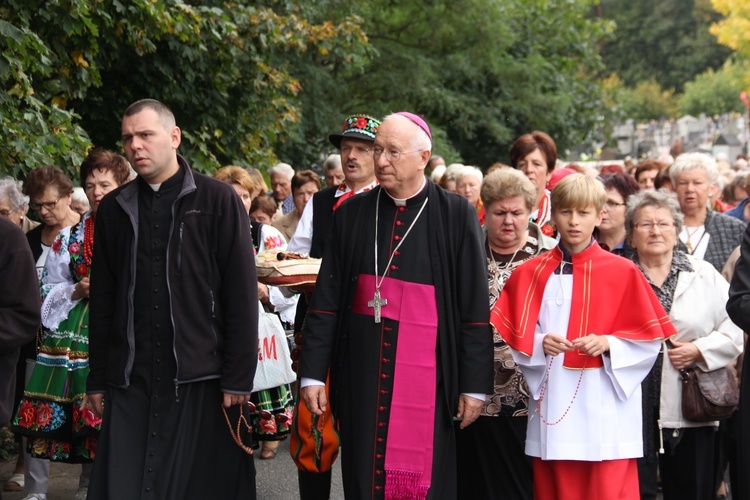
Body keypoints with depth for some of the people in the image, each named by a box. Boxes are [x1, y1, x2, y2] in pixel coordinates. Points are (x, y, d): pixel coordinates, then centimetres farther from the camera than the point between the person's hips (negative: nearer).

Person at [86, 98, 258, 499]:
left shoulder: (218, 200, -1)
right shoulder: (113, 209, 11)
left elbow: (241, 294, -4)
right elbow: (101, 301, 13)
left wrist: (238, 378, -8)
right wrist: (97, 380, 10)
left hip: (202, 381, -3)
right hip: (131, 382, 3)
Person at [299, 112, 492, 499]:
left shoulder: (457, 215, -1)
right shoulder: (351, 213, 7)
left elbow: (475, 308, -1)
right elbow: (325, 301, 7)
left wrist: (474, 385, -4)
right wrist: (312, 373, 2)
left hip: (426, 376, -2)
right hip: (361, 376, 3)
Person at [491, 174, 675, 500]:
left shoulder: (623, 273, 1)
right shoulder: (530, 274, 6)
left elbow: (649, 340, 1)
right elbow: (513, 340, 6)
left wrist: (608, 344, -15)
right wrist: (540, 344, -14)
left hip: (606, 413, -2)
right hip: (553, 409, 2)